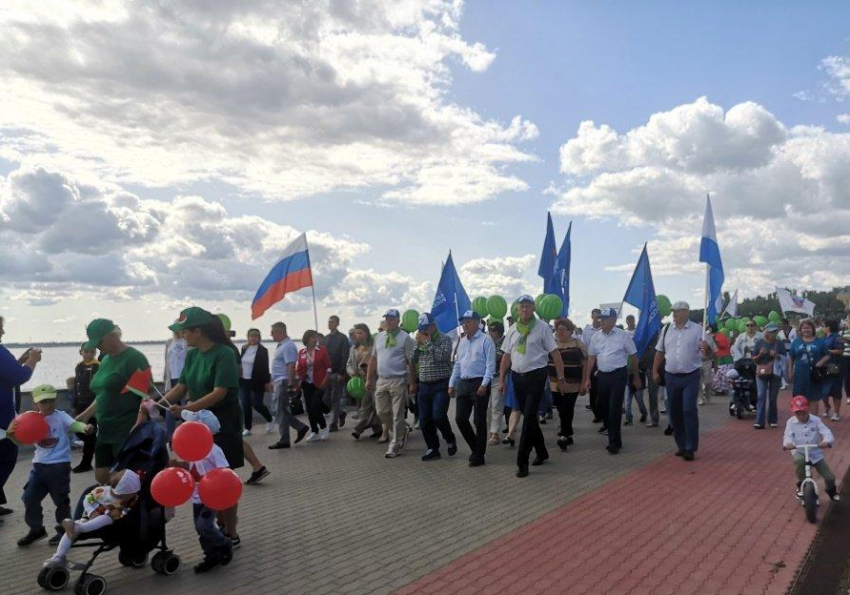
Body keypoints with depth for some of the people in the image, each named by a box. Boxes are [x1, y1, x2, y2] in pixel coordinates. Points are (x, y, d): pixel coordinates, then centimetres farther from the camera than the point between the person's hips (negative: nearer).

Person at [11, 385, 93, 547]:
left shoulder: (61, 416, -9)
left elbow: (74, 424, -27)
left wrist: (85, 428, -50)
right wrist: (11, 435, -13)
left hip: (59, 465, -5)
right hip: (39, 465, 5)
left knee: (61, 499, 4)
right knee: (29, 497, 10)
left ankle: (63, 530, 21)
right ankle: (36, 529, 29)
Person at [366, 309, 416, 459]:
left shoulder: (405, 338, -7)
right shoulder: (379, 337, 11)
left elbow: (412, 361, -9)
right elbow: (373, 358, 15)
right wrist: (369, 379, 13)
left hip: (398, 381, -6)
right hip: (381, 380, 6)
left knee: (397, 415, 0)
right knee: (382, 412, 9)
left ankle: (394, 446, 11)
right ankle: (402, 430, 32)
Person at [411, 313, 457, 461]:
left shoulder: (445, 339, -5)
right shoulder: (419, 341, 11)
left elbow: (442, 356, -22)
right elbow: (412, 362, 14)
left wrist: (427, 342, -18)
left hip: (441, 385, -5)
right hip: (424, 386, 5)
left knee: (438, 416, -16)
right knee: (424, 420, 4)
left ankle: (450, 439, 11)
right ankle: (432, 449, 17)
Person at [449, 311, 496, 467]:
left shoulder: (485, 340, -8)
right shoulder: (462, 342, 15)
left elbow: (490, 364, -13)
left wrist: (484, 384, -20)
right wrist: (452, 384, 14)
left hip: (479, 383, -7)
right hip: (463, 383, 7)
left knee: (479, 420, 1)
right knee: (460, 419, 5)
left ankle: (479, 455, 14)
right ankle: (476, 448, 25)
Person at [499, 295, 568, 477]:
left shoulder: (542, 328, -6)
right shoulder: (512, 329, 8)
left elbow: (555, 354, -6)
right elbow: (506, 356, 11)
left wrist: (561, 378, -9)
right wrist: (501, 380, 8)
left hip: (536, 376, -5)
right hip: (517, 377, 5)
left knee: (529, 418, -7)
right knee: (529, 417, 14)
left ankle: (522, 462, -1)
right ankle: (541, 452, 33)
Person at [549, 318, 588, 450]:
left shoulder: (578, 345, -3)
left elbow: (585, 364, -4)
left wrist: (584, 383, -9)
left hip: (572, 385, -4)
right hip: (555, 385, 4)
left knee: (567, 410, -5)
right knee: (561, 410, 9)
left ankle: (564, 436, 2)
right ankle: (568, 434, 24)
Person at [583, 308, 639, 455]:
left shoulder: (623, 335, -6)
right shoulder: (596, 336, 4)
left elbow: (633, 357, 1)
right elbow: (591, 358, 9)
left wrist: (636, 378, 4)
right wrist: (587, 378, 6)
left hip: (619, 375, -4)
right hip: (602, 375, 4)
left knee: (614, 408, -4)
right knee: (601, 405, 10)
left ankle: (614, 442, 8)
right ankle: (608, 425, 39)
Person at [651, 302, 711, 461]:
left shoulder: (697, 330, -5)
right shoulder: (666, 329, 6)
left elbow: (706, 351, -5)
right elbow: (660, 352, 12)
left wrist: (706, 348, -28)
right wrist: (655, 371, 7)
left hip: (690, 377, -4)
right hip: (671, 377, 4)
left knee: (689, 410, -8)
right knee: (674, 412, 9)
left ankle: (690, 448, 2)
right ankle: (682, 445, 24)